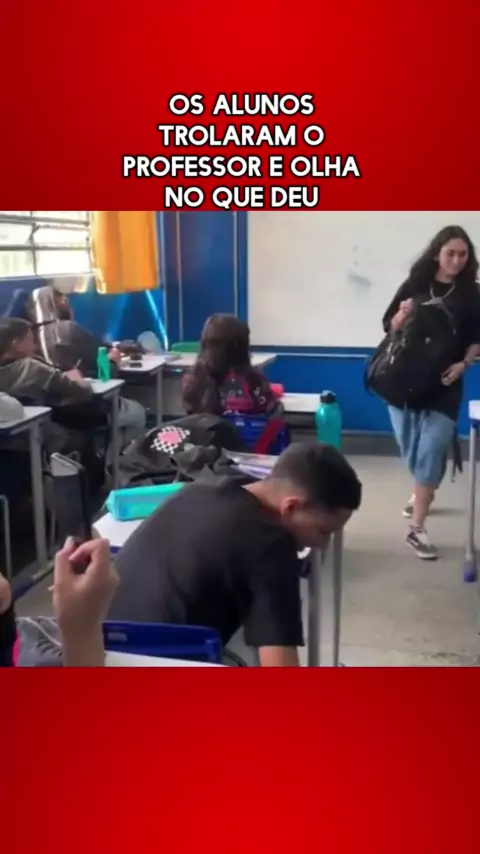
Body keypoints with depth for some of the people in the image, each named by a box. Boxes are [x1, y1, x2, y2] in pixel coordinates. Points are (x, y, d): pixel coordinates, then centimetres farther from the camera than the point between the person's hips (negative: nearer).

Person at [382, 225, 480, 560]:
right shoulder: (414, 285, 1)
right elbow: (389, 326, 5)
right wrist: (402, 316, -16)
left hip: (444, 384, -2)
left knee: (431, 451, -9)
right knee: (411, 449, 14)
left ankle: (416, 529, -3)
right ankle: (424, 492, 45)